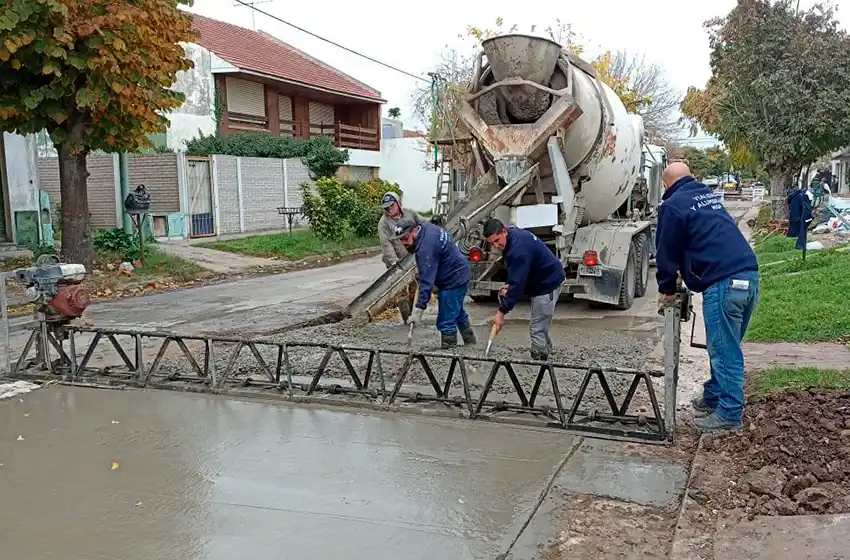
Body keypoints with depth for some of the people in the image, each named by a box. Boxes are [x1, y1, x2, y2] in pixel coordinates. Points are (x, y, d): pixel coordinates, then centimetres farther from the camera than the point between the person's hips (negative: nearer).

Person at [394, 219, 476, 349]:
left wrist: (418, 310, -35)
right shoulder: (425, 228, -2)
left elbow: (427, 282, -34)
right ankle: (470, 343, 44)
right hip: (459, 274, 11)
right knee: (457, 312, 27)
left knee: (446, 321, -9)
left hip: (453, 280, -11)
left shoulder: (426, 248, -31)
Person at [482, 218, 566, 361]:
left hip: (549, 283, -10)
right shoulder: (513, 235, 2)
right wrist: (509, 285, -1)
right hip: (538, 281, 10)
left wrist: (501, 312, -28)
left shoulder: (519, 248, -30)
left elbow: (517, 283, -31)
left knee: (537, 329, -9)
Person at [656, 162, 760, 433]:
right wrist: (688, 273, 40)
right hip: (748, 274, 8)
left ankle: (729, 414, 4)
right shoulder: (710, 196, 24)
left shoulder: (673, 205, -1)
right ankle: (713, 396, 29)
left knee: (724, 351, -2)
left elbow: (667, 251, 3)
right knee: (726, 346, 18)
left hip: (724, 282, -8)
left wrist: (667, 289, 16)